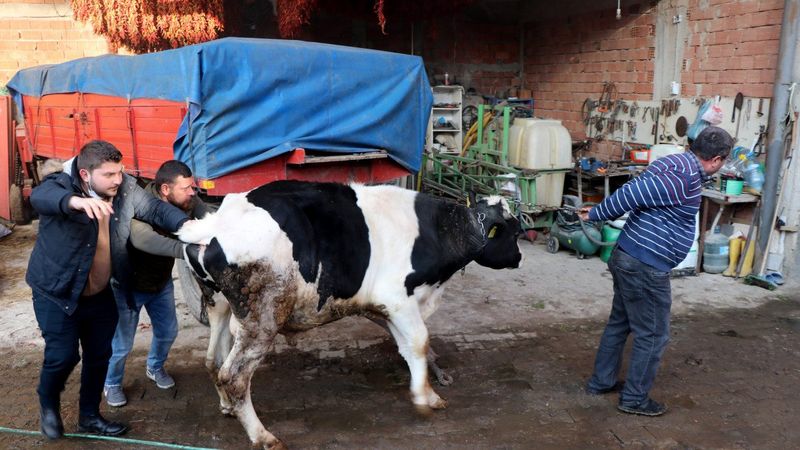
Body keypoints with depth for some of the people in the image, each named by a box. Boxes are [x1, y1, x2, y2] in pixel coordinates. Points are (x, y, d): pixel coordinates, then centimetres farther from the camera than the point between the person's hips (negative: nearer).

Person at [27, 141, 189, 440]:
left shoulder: (126, 189, -8)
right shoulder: (62, 185, -22)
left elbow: (156, 208, -2)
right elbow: (39, 196, -43)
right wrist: (77, 201, -65)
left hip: (100, 295, 5)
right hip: (57, 294, -5)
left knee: (99, 356, 13)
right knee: (63, 356, -3)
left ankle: (89, 417, 34)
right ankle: (48, 403, 30)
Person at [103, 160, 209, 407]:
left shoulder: (189, 202, -17)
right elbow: (142, 238, -54)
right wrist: (187, 249, -65)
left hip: (162, 281, 6)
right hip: (130, 284, -6)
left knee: (168, 331, 19)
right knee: (122, 342, 5)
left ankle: (155, 368, 49)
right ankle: (111, 384, 34)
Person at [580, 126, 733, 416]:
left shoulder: (674, 163, 11)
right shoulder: (687, 178, -21)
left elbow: (634, 192, 19)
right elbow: (632, 193, -26)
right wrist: (596, 215, -15)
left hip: (626, 258, 10)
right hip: (646, 267, -10)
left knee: (619, 323, 21)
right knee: (653, 336, 5)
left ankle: (601, 382, 33)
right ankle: (635, 399, 17)